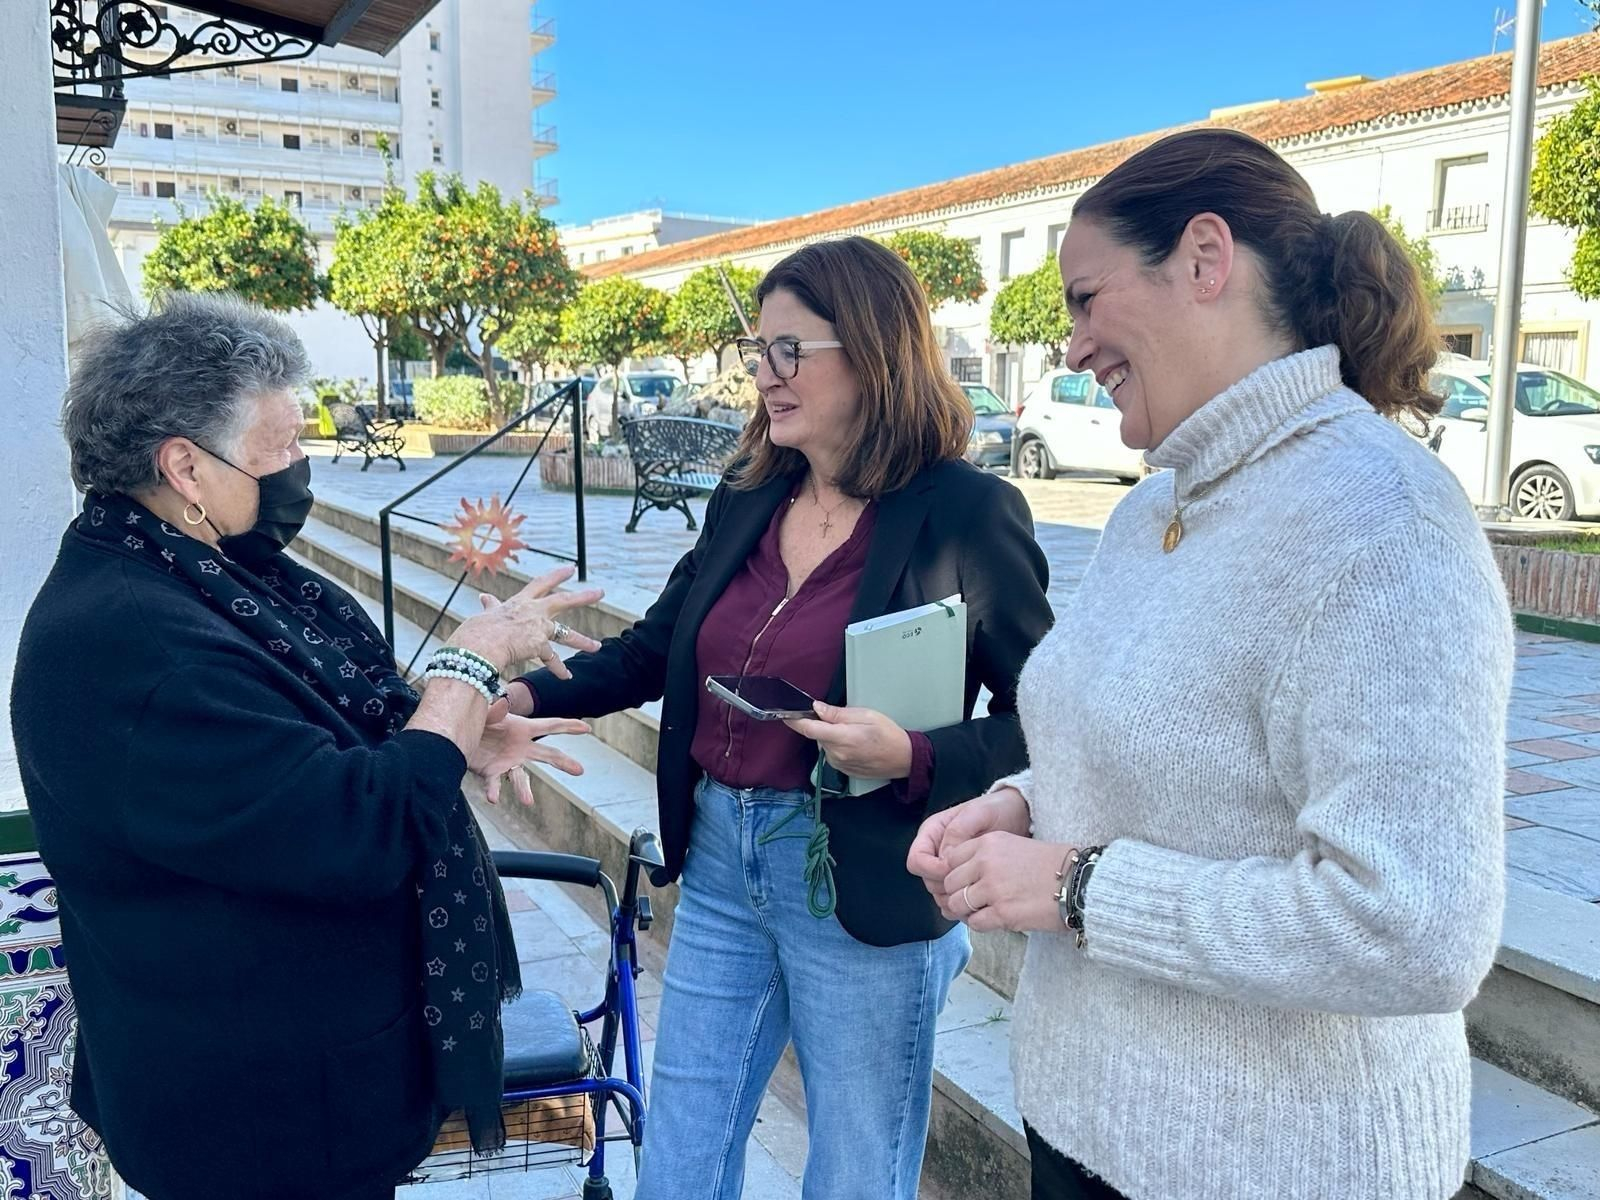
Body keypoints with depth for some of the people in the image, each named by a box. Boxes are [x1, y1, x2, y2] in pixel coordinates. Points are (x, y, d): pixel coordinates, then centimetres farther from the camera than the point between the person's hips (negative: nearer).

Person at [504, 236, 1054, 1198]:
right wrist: (529, 694, -3)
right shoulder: (746, 499, 4)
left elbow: (1040, 722, -10)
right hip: (720, 863, 6)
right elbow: (654, 649, 11)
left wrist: (912, 758, -26)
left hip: (862, 892, -5)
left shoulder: (968, 513, -13)